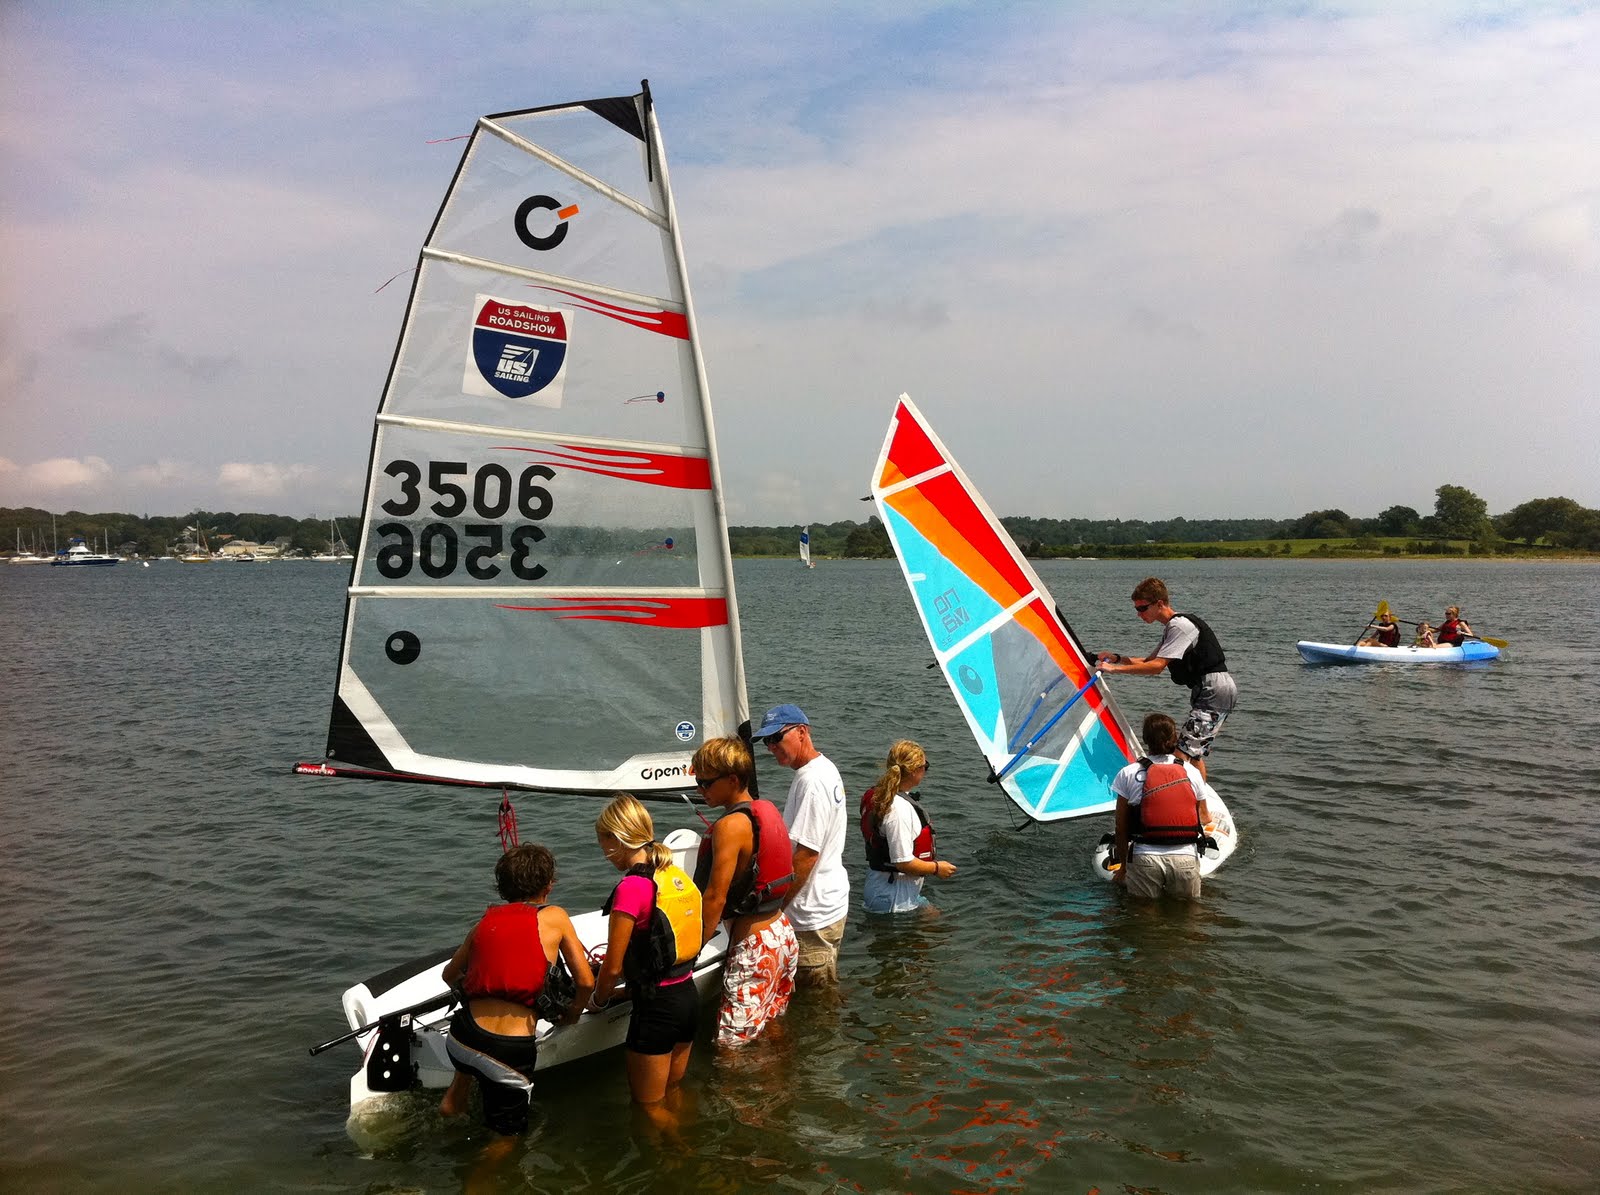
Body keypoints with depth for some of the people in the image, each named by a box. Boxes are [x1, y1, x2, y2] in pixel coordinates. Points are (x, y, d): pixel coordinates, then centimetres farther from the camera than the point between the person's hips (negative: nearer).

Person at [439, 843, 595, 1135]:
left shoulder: (486, 921, 12)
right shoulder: (554, 917, 1)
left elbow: (450, 975, 26)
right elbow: (586, 982, 3)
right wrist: (573, 1014, 23)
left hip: (460, 1041, 4)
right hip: (510, 1053, -4)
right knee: (505, 1137, 19)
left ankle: (455, 1096, 35)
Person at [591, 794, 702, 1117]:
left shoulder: (631, 887, -21)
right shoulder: (678, 876, 3)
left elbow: (613, 966, -14)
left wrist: (598, 999, 5)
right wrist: (627, 983, 23)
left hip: (657, 1008, -8)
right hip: (689, 996, 8)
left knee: (649, 1107, 14)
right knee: (673, 1095, 27)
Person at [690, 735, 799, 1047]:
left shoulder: (730, 826, -21)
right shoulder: (767, 811, 7)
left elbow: (715, 897, -22)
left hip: (753, 946, -10)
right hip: (783, 933, 10)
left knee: (732, 1046, -1)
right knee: (772, 1029, 24)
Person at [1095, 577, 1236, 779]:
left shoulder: (1180, 625, -15)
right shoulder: (1172, 628, 18)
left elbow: (1156, 666, -21)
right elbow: (1151, 660, 23)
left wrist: (1115, 668, -19)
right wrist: (1117, 658, 9)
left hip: (1215, 688, -11)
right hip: (1210, 689, 11)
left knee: (1184, 750, -17)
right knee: (1196, 752, 14)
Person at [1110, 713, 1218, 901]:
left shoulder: (1128, 774, 3)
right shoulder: (1192, 772, 8)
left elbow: (1121, 827, 7)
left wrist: (1123, 866, 20)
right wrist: (1208, 817, 50)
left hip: (1144, 858, -1)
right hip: (1186, 858, 1)